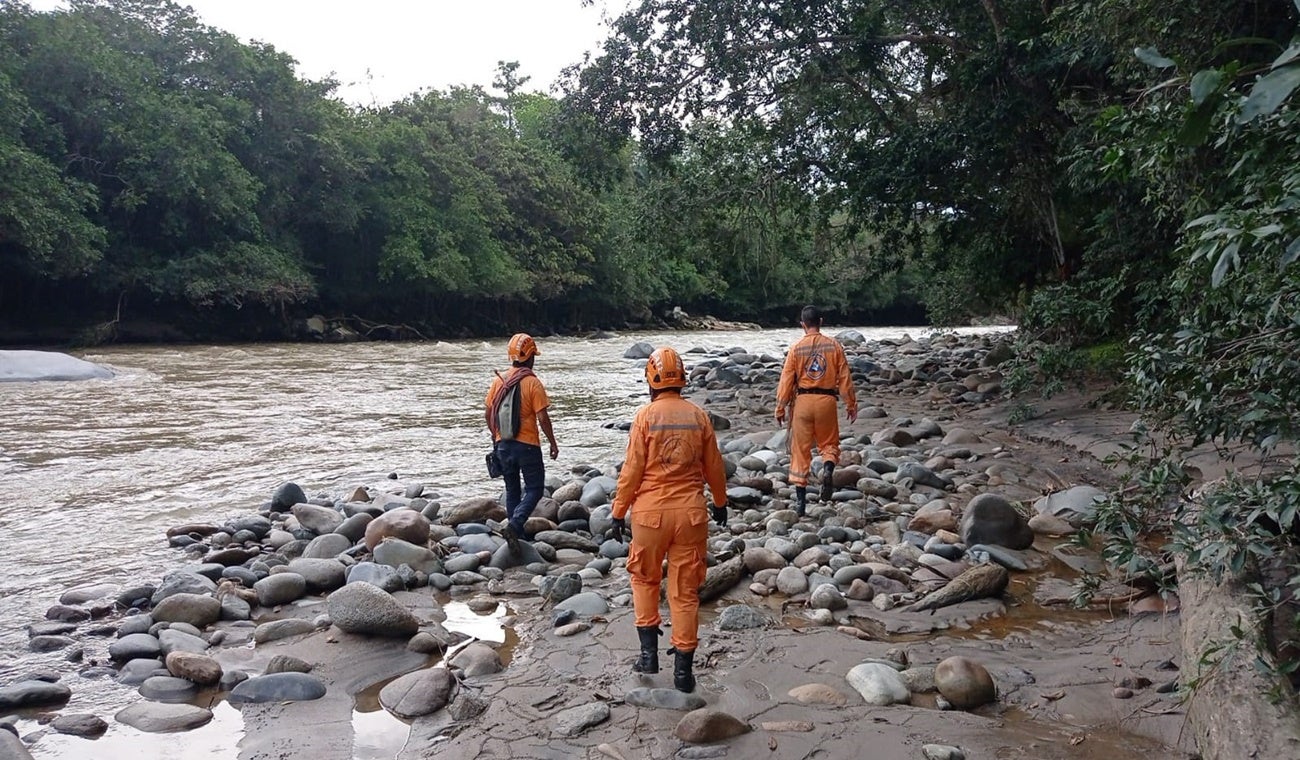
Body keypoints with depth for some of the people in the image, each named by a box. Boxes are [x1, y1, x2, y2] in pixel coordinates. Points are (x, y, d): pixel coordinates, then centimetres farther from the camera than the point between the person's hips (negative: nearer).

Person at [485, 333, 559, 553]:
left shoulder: (498, 381, 2)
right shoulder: (533, 383, -12)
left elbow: (488, 413, 8)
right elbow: (542, 418, -14)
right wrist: (553, 443, -3)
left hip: (504, 444, 5)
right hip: (527, 445, -5)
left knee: (512, 490, 17)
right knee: (534, 489, 5)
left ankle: (515, 533, 21)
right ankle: (514, 525, -13)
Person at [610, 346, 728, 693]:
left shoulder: (646, 415, -8)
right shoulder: (699, 416, 0)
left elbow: (632, 469, -8)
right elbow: (714, 466, 10)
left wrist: (618, 512, 2)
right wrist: (720, 502, 25)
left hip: (650, 511, -2)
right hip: (691, 512, 2)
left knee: (644, 579, 21)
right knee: (685, 591, 9)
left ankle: (649, 652, 18)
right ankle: (684, 668, 14)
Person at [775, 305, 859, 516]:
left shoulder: (796, 348, -2)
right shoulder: (834, 345, -1)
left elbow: (786, 380, -1)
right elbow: (844, 377, 1)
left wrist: (780, 408, 8)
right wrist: (851, 404, 9)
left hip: (803, 400, 0)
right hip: (827, 400, 0)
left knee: (801, 450, 6)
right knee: (829, 443, 19)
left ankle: (800, 501, 5)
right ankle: (828, 469, -13)